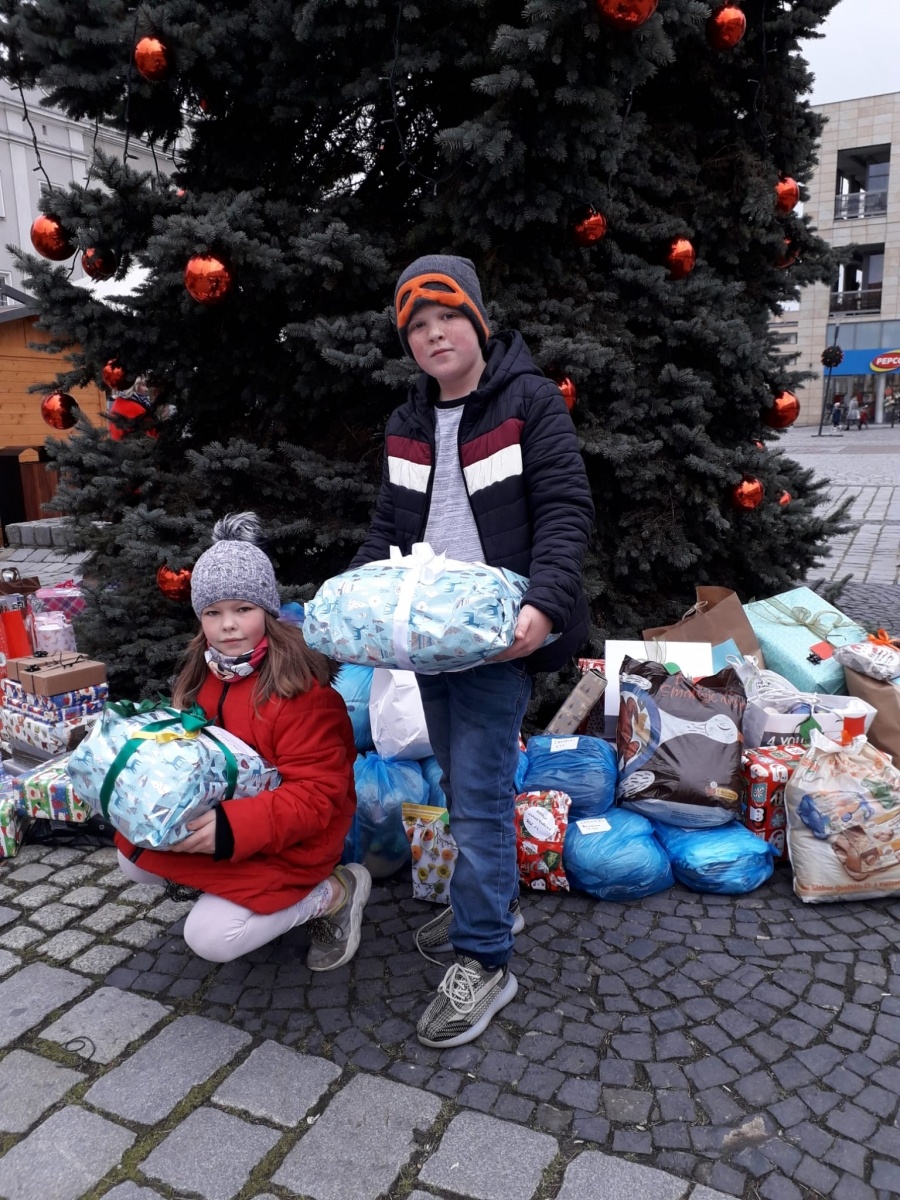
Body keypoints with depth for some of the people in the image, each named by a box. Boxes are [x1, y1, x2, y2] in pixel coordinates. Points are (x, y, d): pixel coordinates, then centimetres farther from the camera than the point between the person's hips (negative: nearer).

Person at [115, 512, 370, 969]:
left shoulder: (300, 687, -27)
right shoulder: (202, 673, -2)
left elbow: (316, 796, -27)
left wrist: (232, 828, -37)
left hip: (288, 838, -8)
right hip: (218, 818, 8)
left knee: (210, 937, -15)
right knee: (135, 857, 4)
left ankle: (334, 893, 1)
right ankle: (234, 888, 14)